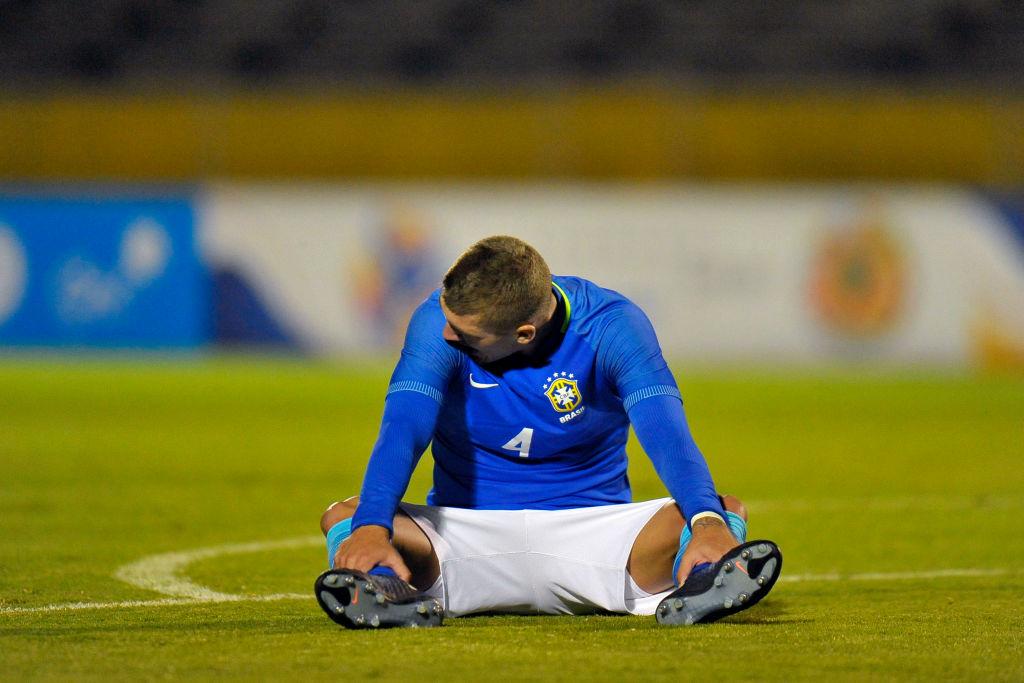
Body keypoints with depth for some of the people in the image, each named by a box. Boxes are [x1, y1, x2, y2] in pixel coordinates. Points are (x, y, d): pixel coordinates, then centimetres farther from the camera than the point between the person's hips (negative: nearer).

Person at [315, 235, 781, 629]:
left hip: (592, 528, 0)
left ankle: (699, 587, -58)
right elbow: (404, 427, -27)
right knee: (345, 518, -28)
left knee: (725, 512, -28)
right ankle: (392, 595, -57)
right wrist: (370, 529, -46)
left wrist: (709, 522, -49)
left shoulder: (611, 325, -15)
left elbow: (663, 430, -29)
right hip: (469, 530, 0)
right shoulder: (440, 320, -14)